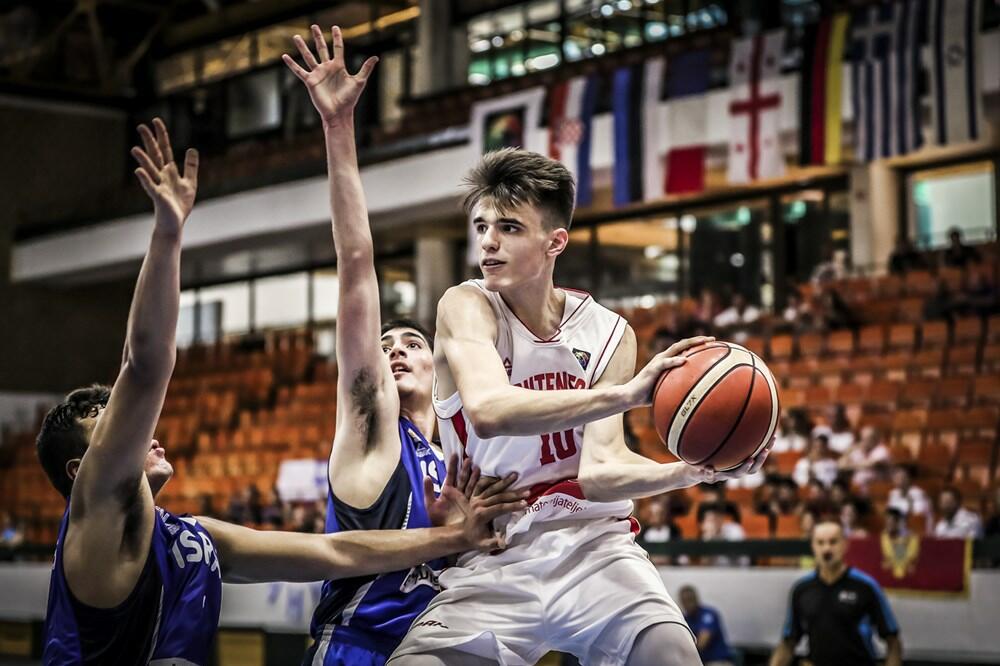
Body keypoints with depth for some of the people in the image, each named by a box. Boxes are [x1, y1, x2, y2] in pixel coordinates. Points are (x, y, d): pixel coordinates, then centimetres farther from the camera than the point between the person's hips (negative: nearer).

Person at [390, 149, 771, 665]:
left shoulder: (608, 333, 1)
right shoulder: (466, 308, -8)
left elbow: (599, 471, -8)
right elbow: (488, 411, -30)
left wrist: (692, 471, -27)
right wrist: (626, 394, -38)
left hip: (591, 545, 1)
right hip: (492, 563, -1)